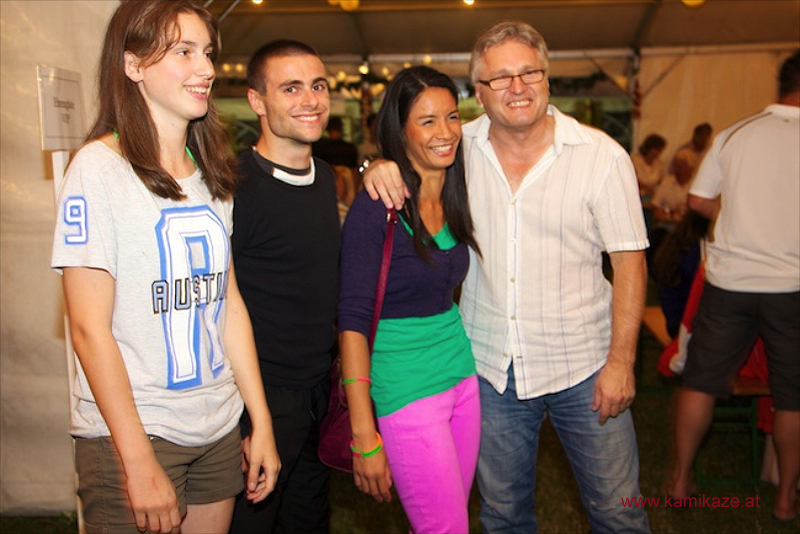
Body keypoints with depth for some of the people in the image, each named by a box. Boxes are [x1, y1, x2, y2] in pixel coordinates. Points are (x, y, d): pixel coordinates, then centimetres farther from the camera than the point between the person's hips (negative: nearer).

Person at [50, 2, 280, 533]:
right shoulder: (98, 168, -12)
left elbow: (229, 302, 8)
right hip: (129, 434, -6)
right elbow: (90, 329, -14)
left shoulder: (213, 172, 8)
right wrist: (139, 463, -16)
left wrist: (262, 423, 6)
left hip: (219, 429, 6)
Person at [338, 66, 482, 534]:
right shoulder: (376, 207, -16)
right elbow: (353, 322, -17)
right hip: (406, 386, -7)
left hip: (462, 374, 7)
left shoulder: (455, 198, 5)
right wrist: (365, 436, -19)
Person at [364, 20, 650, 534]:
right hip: (491, 366, 2)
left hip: (582, 365, -2)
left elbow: (630, 262, -7)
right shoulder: (460, 147, -2)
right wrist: (380, 164, -12)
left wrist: (621, 361, -11)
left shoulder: (602, 156, -9)